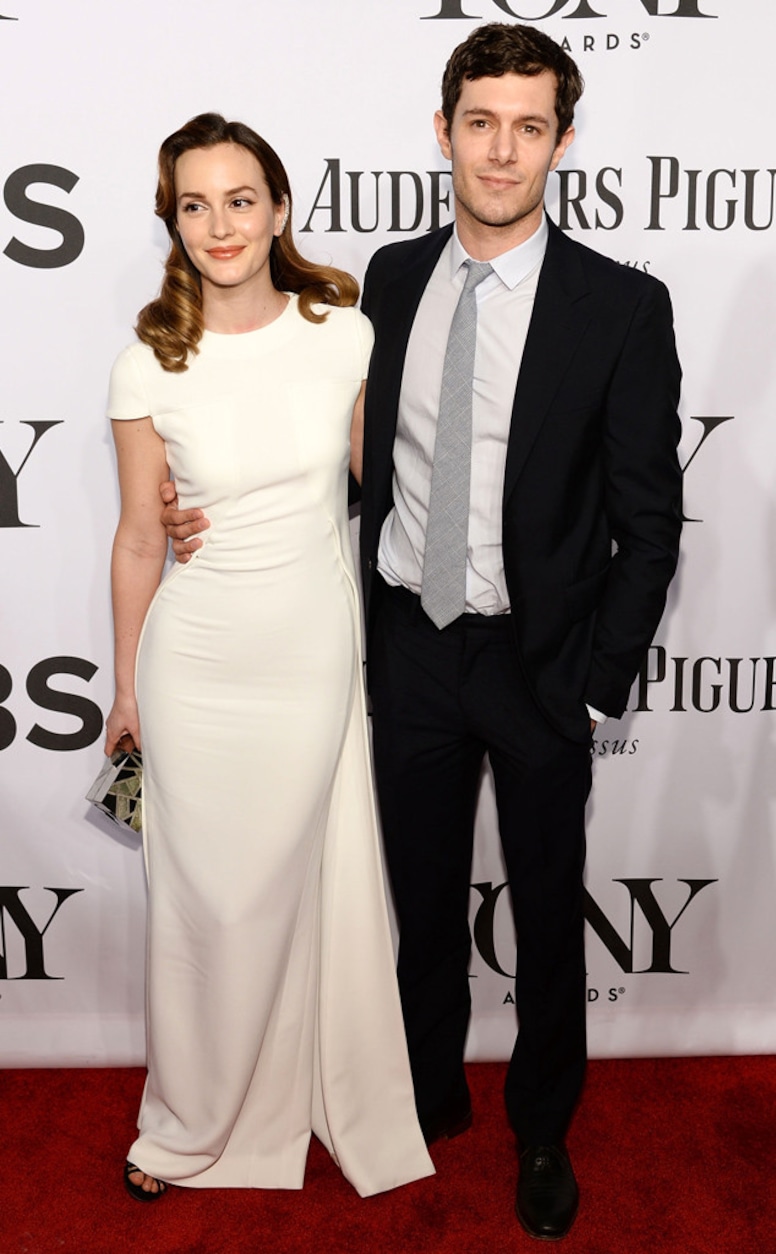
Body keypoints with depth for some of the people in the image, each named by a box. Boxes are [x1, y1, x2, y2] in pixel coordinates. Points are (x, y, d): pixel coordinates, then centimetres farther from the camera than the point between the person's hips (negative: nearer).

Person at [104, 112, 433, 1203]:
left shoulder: (344, 334, -5)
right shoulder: (150, 366, -8)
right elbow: (139, 537, 0)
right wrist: (127, 687, 7)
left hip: (317, 651, 1)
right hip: (198, 660, 0)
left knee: (297, 884, 14)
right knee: (204, 894, 11)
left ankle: (315, 1098, 39)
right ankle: (193, 1122, 36)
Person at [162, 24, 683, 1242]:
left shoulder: (622, 307, -12)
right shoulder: (392, 278, 1)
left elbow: (649, 523, -9)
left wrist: (596, 685, -10)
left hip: (538, 660, -3)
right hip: (411, 647, 3)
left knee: (547, 912, 15)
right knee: (425, 898, 19)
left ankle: (543, 1129, 40)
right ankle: (432, 1095, 44)